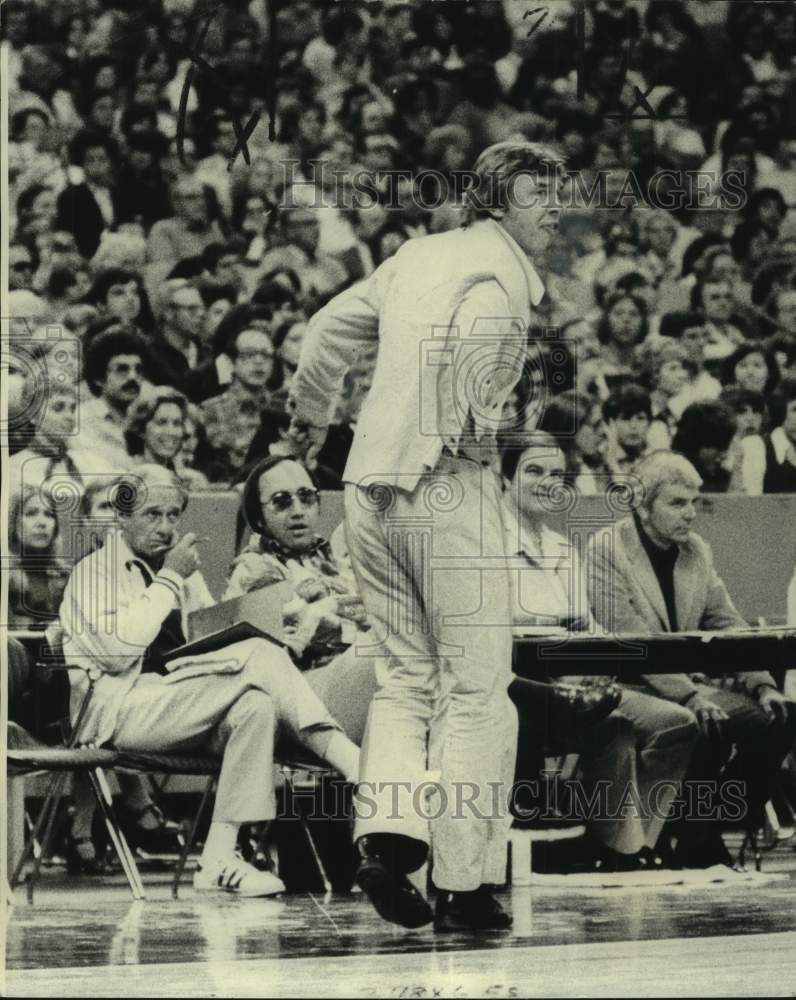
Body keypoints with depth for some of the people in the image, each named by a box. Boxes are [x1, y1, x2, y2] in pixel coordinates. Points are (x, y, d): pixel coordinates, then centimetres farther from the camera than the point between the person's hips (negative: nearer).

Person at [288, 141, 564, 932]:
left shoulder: (418, 255, 18)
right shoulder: (501, 271, -6)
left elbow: (329, 327, 26)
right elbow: (466, 351, -26)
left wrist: (311, 414, 42)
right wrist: (474, 430, -11)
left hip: (370, 483, 8)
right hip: (446, 482, -8)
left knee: (405, 674, 15)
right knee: (475, 687, -1)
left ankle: (386, 834, -5)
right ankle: (463, 884, -2)